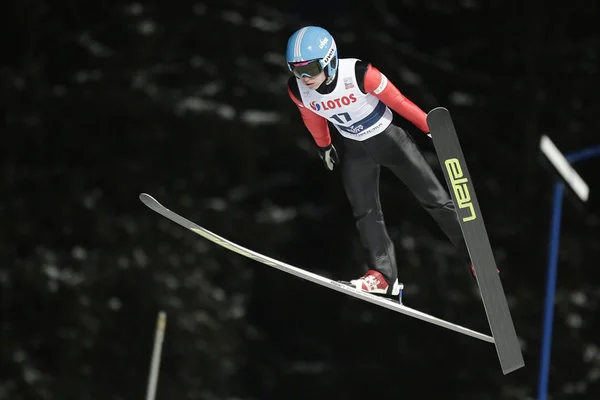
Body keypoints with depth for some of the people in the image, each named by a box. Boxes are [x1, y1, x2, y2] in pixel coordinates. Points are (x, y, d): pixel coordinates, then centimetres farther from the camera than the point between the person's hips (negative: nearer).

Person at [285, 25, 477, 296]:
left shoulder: (359, 74, -34)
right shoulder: (298, 90, -19)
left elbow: (398, 100, -22)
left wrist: (432, 128, -12)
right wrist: (324, 146, 19)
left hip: (388, 138, -4)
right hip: (354, 150, 4)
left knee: (435, 199, 0)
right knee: (364, 212, -6)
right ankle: (382, 275, -3)